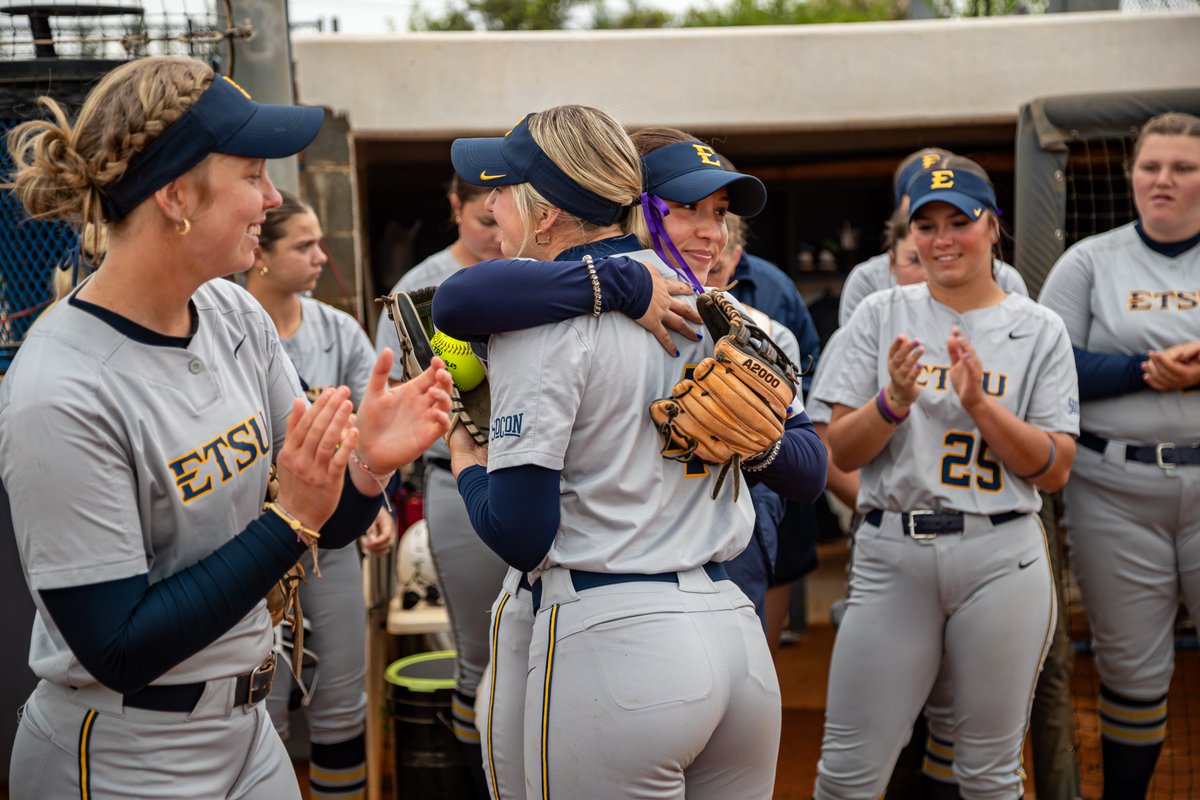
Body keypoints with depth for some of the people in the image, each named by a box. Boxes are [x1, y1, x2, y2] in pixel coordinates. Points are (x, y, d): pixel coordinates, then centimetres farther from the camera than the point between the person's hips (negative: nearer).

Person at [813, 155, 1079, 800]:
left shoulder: (1039, 330, 6)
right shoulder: (881, 316, 8)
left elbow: (1054, 471, 0)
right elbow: (843, 452, 4)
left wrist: (980, 404, -13)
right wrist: (894, 401, -15)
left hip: (999, 558, 0)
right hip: (891, 553, 1)